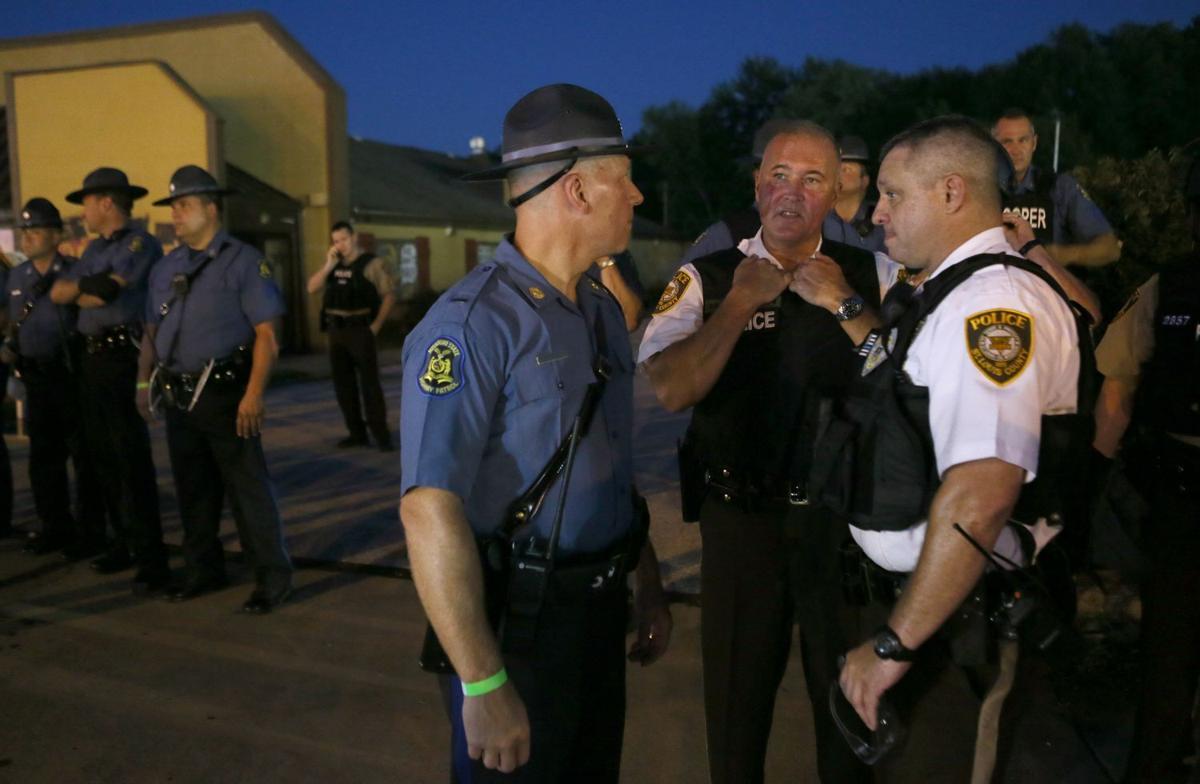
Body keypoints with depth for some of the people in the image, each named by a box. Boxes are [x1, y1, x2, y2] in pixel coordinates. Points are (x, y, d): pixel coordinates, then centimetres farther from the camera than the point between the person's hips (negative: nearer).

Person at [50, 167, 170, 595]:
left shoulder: (140, 243, -8)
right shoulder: (94, 248, 19)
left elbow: (105, 291, -19)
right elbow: (57, 292, 11)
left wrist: (79, 289, 1)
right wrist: (88, 286, -7)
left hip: (123, 357, -9)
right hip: (92, 358, 9)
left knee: (132, 460, -8)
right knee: (104, 455, 13)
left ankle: (151, 557, -4)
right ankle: (124, 542, 24)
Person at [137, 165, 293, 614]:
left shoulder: (242, 262, -7)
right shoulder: (165, 268, 12)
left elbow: (266, 334, -13)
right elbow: (152, 331, 19)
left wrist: (254, 394, -20)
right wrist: (144, 381, 10)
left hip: (226, 392, -6)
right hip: (178, 395, 7)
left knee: (247, 487, -3)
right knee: (192, 488, 14)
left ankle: (272, 578, 6)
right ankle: (203, 570, 28)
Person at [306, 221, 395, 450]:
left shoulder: (371, 263, -3)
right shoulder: (333, 264, 13)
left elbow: (389, 295, -6)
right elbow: (312, 288, 5)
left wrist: (376, 325, -12)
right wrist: (328, 265, -7)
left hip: (360, 330, -6)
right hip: (336, 331, 6)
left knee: (370, 383, -6)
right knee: (343, 384, 7)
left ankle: (381, 435, -3)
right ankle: (357, 433, 15)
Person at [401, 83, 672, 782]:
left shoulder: (605, 310, 6)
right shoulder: (472, 324, -21)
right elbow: (430, 509, -25)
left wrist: (650, 587, 17)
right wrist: (484, 686, -24)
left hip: (602, 609, 8)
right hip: (517, 621, -7)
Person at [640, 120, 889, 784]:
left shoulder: (870, 275, 1)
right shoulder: (707, 278, -4)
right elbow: (671, 390, -17)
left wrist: (845, 304, -17)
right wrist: (742, 302, -16)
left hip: (842, 514, 1)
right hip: (739, 516, -1)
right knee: (736, 692, 18)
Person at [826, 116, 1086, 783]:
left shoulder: (996, 303, -22)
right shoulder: (944, 295, 11)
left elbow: (981, 496, -31)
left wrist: (894, 645, -27)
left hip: (958, 621, -10)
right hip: (911, 594, 10)